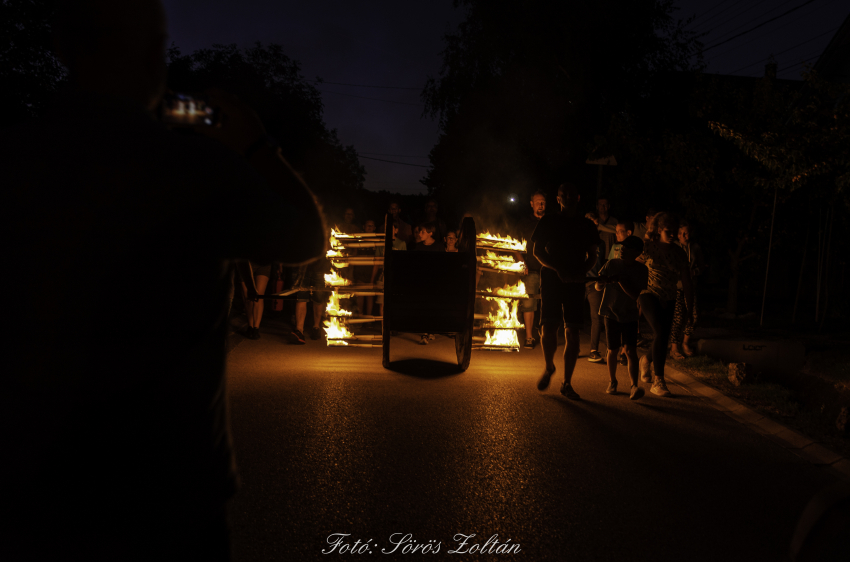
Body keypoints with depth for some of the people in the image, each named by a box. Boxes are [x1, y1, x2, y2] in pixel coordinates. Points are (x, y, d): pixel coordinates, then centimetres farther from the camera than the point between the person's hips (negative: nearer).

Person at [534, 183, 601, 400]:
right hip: (551, 279, -1)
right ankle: (549, 367, 20)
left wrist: (582, 272, -8)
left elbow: (592, 255, 13)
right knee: (548, 327, -9)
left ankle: (567, 383, 4)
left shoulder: (587, 225, 13)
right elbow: (538, 251, 3)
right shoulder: (548, 221, 8)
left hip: (576, 282, 1)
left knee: (573, 332, -4)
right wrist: (558, 269, -11)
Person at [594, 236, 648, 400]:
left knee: (630, 350, -13)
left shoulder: (641, 270, -6)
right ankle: (612, 382, 23)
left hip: (630, 315, -1)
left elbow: (636, 294, -15)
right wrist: (602, 282, -22)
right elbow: (598, 287, 1)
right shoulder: (612, 264, -2)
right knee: (612, 349, 6)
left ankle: (634, 386, -14)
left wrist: (620, 280, -23)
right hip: (611, 313, 1)